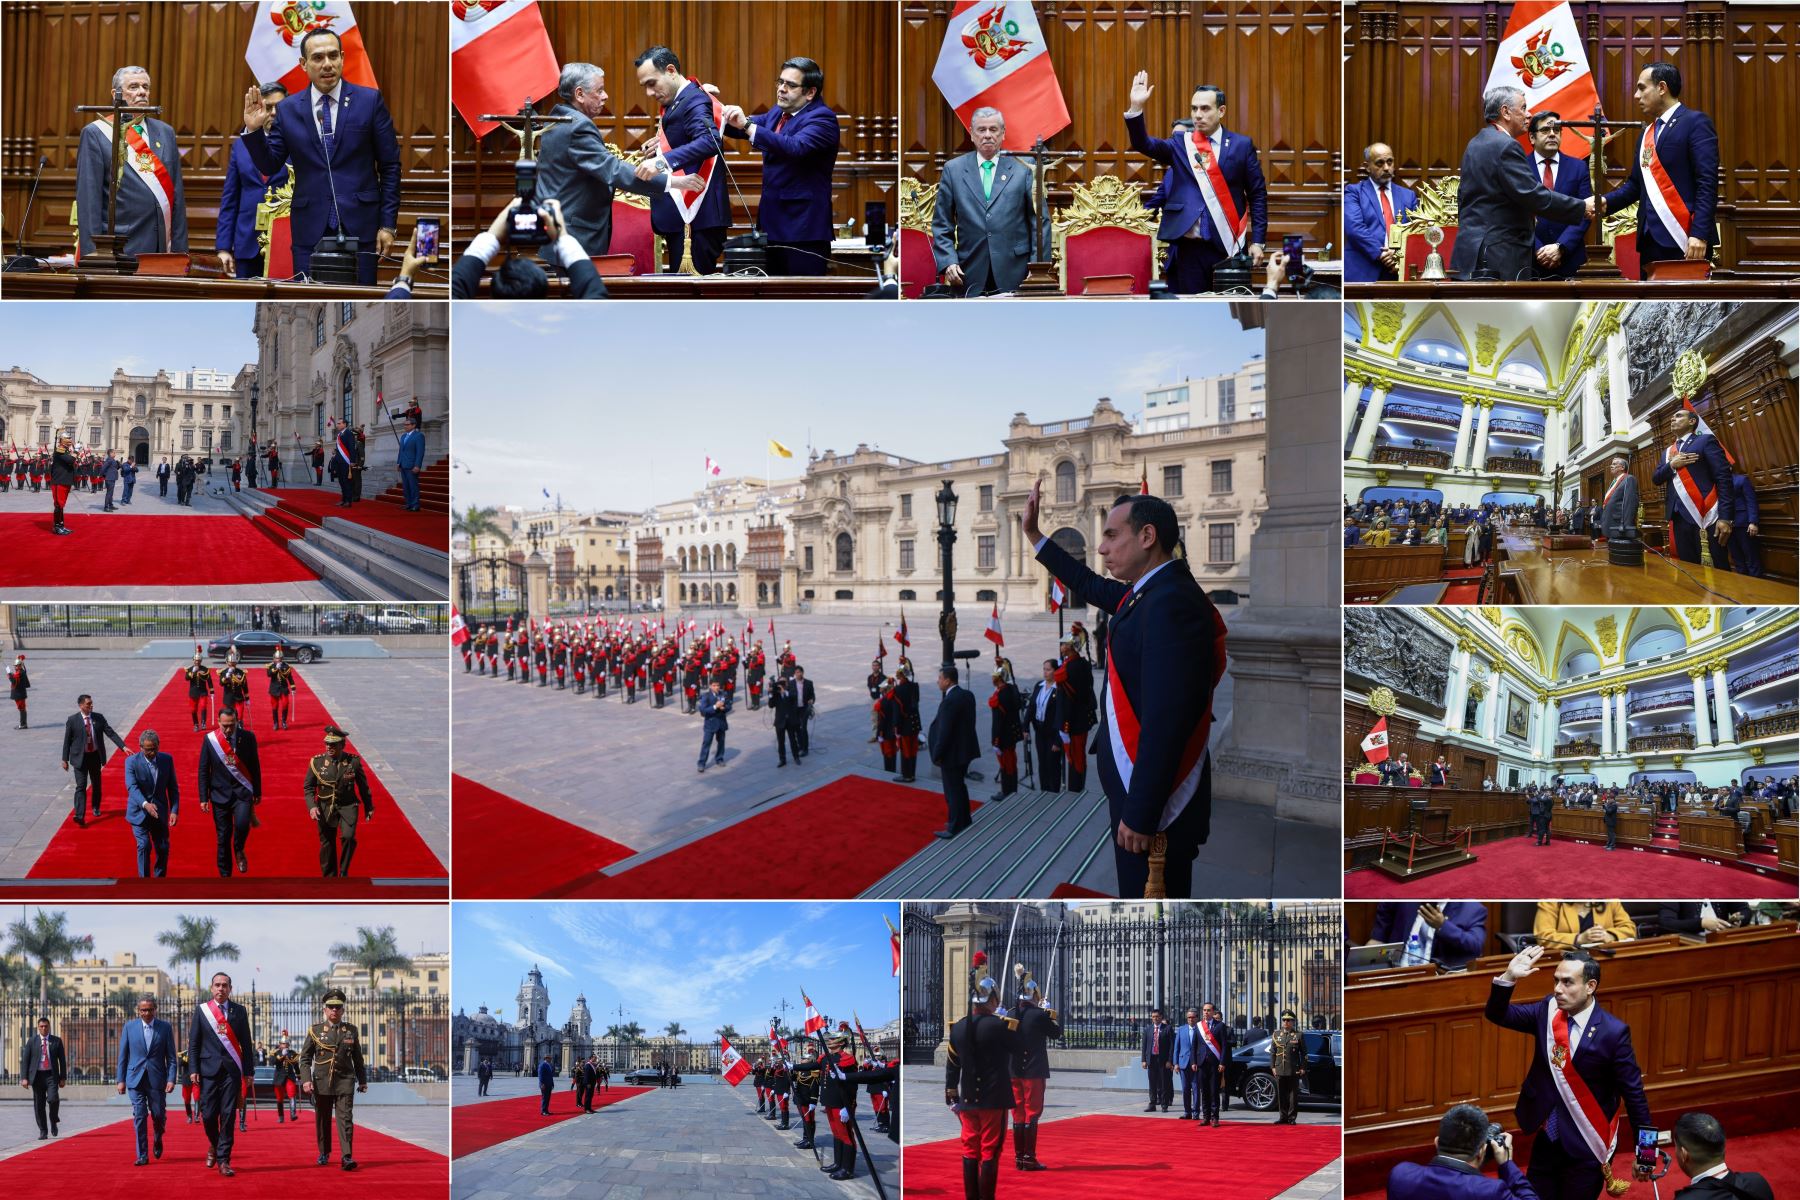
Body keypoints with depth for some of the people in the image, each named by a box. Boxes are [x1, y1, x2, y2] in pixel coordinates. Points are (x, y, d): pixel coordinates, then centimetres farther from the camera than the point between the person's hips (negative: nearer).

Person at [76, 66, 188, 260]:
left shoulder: (165, 132, 16)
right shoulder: (95, 133, 3)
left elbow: (177, 193, 14)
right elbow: (88, 198, -2)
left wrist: (180, 249, 8)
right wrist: (92, 253, -10)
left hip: (162, 251, 4)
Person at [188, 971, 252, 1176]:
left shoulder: (239, 1011, 7)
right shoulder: (201, 1010, 5)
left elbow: (246, 1043, 8)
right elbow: (193, 1043, 5)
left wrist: (248, 1071, 4)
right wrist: (193, 1070, -3)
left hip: (232, 1070, 0)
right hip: (209, 1070, 0)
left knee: (228, 1115, -3)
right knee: (208, 1115, -2)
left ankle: (223, 1159, 1)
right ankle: (214, 1145, 27)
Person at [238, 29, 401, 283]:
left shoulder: (370, 101, 1)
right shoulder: (287, 109, 6)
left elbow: (390, 165, 3)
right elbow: (270, 165, 8)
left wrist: (388, 224, -2)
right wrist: (254, 130, -10)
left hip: (359, 226, -1)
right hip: (310, 230, 1)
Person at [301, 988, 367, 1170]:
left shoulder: (351, 1030, 6)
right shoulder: (315, 1031, 2)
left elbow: (357, 1058, 14)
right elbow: (305, 1058, 0)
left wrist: (362, 1080, 18)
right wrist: (306, 1080, -12)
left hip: (345, 1082, 0)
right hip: (322, 1082, 0)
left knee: (345, 1118, -12)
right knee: (322, 1120, 11)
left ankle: (346, 1157, -17)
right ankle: (324, 1153, 28)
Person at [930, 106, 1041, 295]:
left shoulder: (1022, 171, 8)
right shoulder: (953, 169, 10)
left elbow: (1038, 222, 8)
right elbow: (941, 224, 9)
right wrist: (948, 262, -5)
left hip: (1013, 276, 0)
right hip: (969, 276, 0)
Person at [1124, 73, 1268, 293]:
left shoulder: (1241, 145, 4)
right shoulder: (1180, 145, 8)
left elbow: (1258, 195, 5)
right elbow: (1143, 144, -7)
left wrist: (1257, 241, 0)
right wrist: (1136, 108, -22)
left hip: (1228, 245, -1)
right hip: (1188, 245, 1)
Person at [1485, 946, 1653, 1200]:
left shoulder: (1613, 1032, -16)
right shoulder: (1547, 1011, -3)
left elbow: (1633, 1093, -10)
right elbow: (1497, 1015, -1)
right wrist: (1508, 978, -20)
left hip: (1586, 1147, -5)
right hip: (1545, 1139, 5)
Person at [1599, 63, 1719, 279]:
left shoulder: (1695, 122, -4)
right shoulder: (1648, 133, 20)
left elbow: (1707, 183, -12)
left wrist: (1699, 234, -20)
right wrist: (1606, 202, 2)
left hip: (1683, 240, -7)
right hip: (1651, 239, 8)